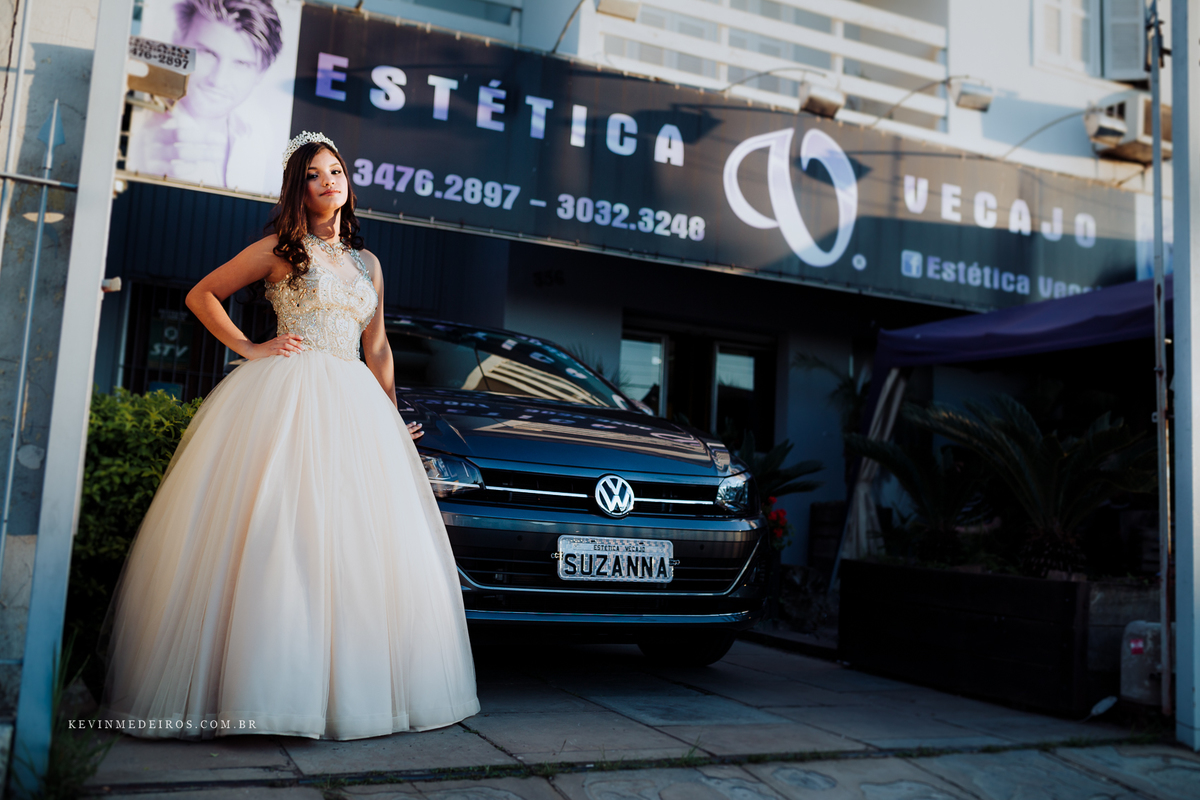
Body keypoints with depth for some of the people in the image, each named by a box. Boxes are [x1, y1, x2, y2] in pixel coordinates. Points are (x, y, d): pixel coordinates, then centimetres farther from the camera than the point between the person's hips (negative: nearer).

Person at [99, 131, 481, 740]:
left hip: (353, 406, 5)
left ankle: (345, 689, 10)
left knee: (360, 543, 0)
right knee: (275, 534, -12)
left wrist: (392, 417, 13)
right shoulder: (281, 248, 6)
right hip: (285, 398, -5)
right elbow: (202, 295, 9)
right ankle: (261, 688, -6)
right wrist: (249, 350, -2)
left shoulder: (367, 264, 19)